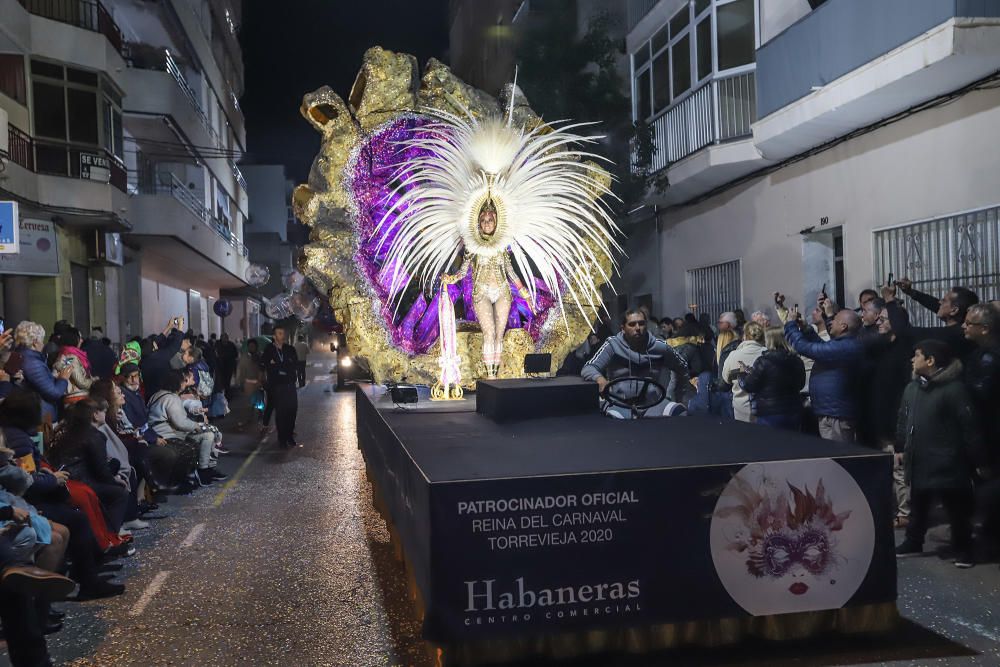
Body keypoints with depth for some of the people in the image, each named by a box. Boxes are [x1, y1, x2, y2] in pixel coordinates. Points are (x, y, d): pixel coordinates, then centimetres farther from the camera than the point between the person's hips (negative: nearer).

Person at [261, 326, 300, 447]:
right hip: (277, 386, -3)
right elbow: (268, 368, -7)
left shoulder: (290, 349, 10)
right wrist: (285, 367, -6)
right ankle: (282, 438, 3)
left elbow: (295, 366, 2)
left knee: (292, 410, -2)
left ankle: (289, 436, 9)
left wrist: (277, 366, -5)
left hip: (290, 385, 3)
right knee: (280, 411, -4)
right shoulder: (269, 350, 2)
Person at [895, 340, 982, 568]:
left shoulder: (954, 388, -16)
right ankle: (913, 541, 33)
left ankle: (963, 549, 19)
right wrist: (903, 448, 15)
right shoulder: (912, 388, 6)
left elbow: (969, 425, -14)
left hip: (946, 463, -7)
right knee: (917, 505, 19)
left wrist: (974, 455, -12)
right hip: (919, 462, 7)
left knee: (956, 508, 6)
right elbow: (903, 421, 15)